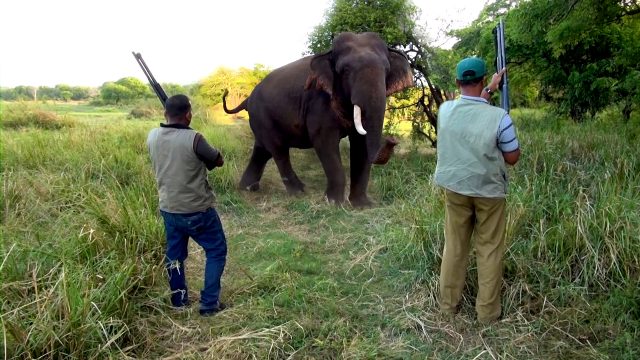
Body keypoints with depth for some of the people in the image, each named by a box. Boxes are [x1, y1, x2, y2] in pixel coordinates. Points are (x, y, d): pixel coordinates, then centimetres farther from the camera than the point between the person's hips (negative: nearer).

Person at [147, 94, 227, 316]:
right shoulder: (194, 139, -22)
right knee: (216, 251, 12)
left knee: (174, 254, 21)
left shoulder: (152, 137, -3)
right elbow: (219, 161, -7)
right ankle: (209, 303, 13)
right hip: (197, 210, -6)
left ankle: (179, 300, 34)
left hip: (168, 209, 6)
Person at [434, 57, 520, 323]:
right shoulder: (499, 117, -19)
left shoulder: (445, 110, -9)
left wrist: (490, 90, 26)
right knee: (489, 249, 10)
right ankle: (488, 310, 19)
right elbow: (512, 158, -6)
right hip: (489, 191, -3)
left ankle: (448, 303, 26)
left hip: (455, 188, 3)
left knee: (454, 246, 15)